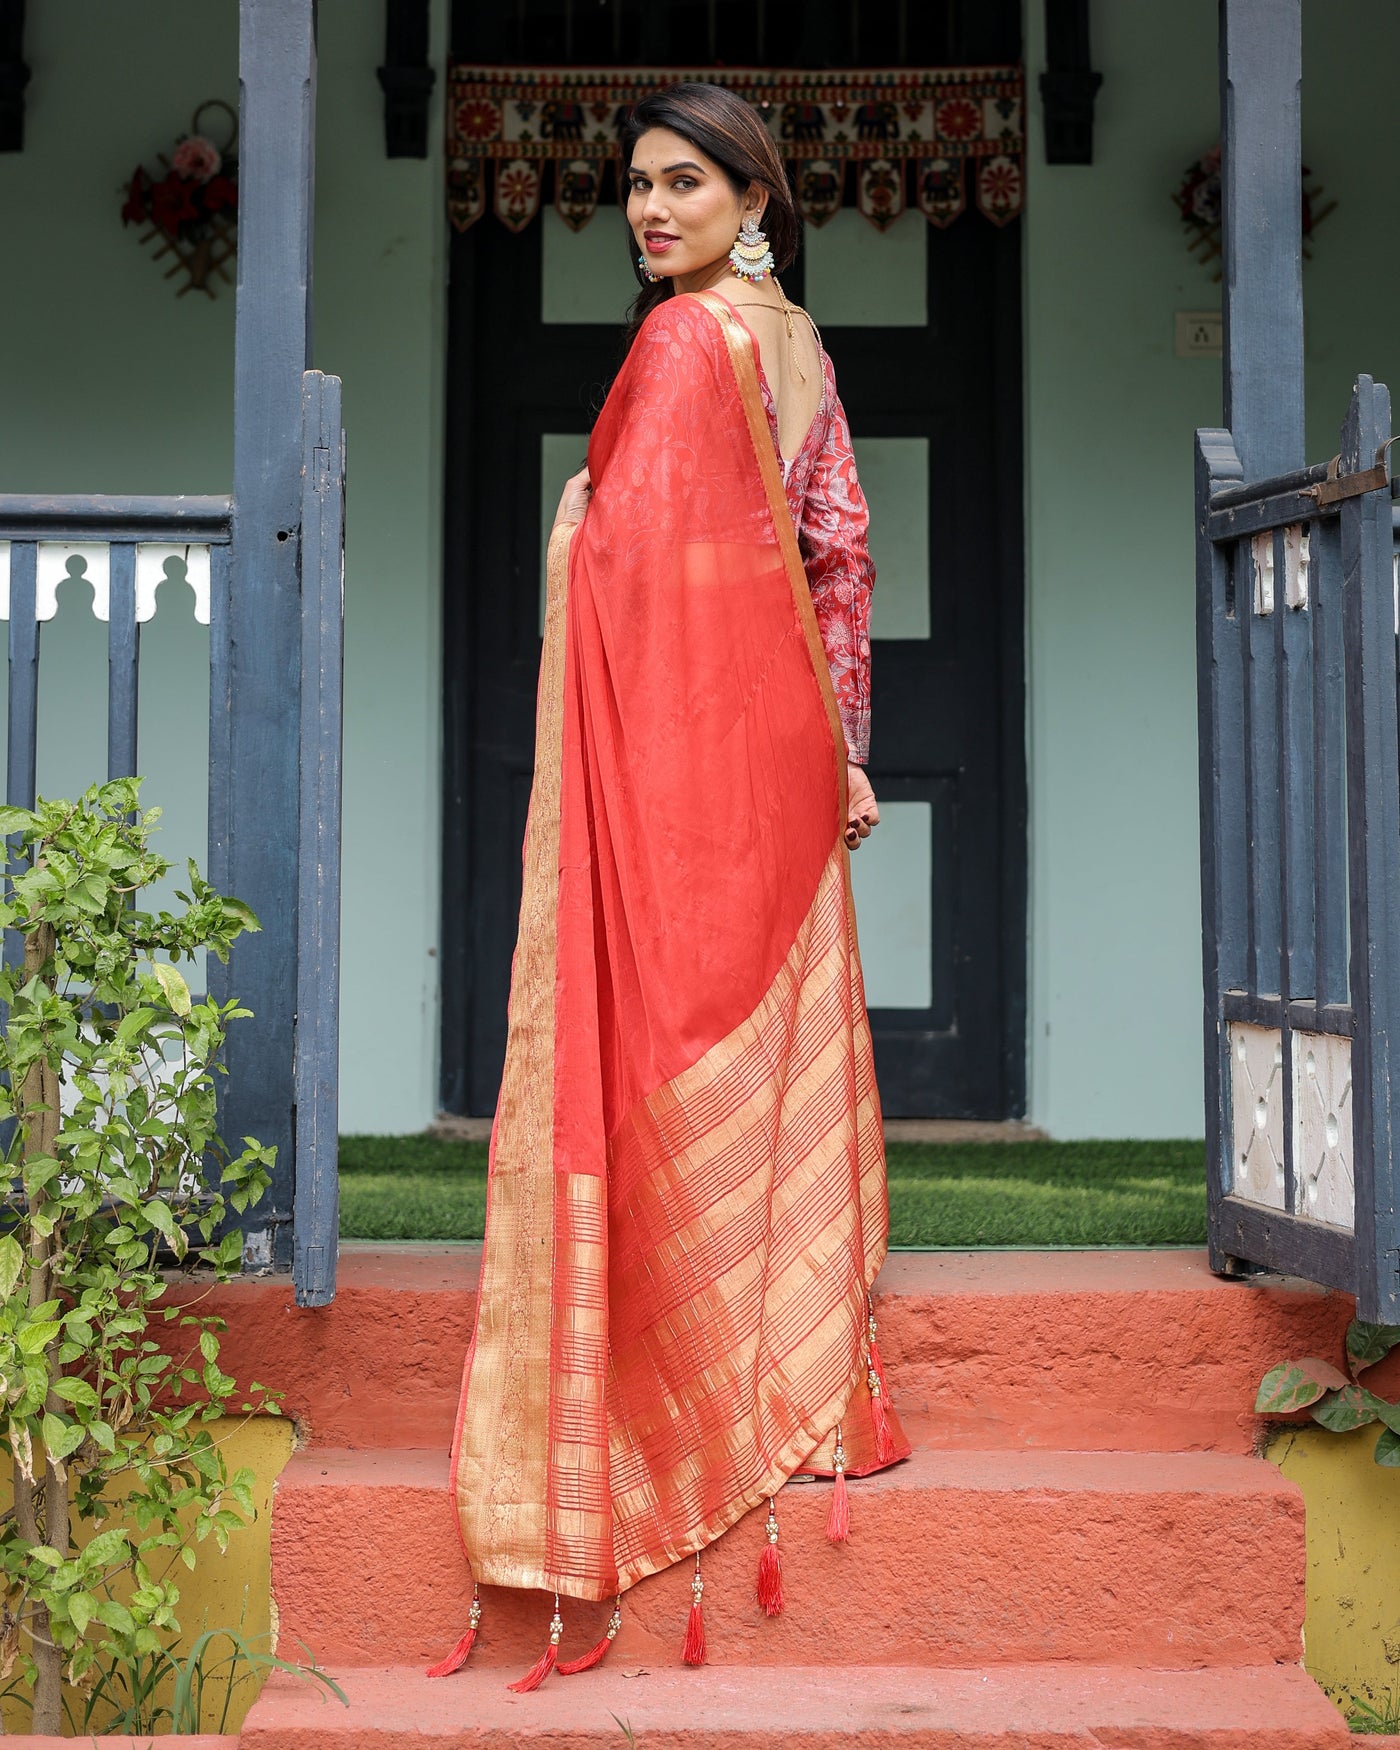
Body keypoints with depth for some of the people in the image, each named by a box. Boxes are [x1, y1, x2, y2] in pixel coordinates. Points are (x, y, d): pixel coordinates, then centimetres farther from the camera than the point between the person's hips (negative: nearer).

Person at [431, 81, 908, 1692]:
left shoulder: (685, 339, -12)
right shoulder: (796, 342, 14)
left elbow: (637, 550, -20)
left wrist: (570, 516, -1)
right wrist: (841, 744, 16)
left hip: (687, 737, -8)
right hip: (780, 742, 9)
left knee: (680, 1041, -2)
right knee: (781, 1045, 12)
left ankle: (699, 1386, 5)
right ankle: (807, 1367, 21)